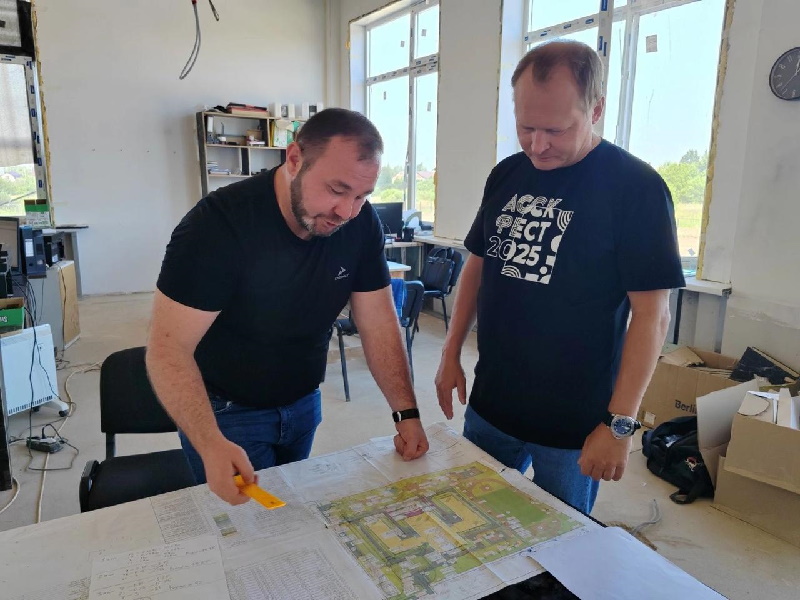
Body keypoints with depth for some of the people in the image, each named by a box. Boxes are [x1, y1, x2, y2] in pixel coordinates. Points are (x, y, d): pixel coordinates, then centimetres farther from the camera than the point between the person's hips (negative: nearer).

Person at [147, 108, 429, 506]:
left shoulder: (361, 224, -14)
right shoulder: (219, 224, -28)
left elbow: (378, 323, -9)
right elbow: (169, 348, -28)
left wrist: (406, 412, -17)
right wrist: (211, 445, -41)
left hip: (303, 403, 5)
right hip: (226, 412, -5)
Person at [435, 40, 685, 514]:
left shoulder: (636, 187, -14)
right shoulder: (506, 175, 3)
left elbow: (652, 314, -14)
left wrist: (620, 423, -16)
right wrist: (451, 354, 7)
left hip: (574, 423, -5)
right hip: (489, 404, 5)